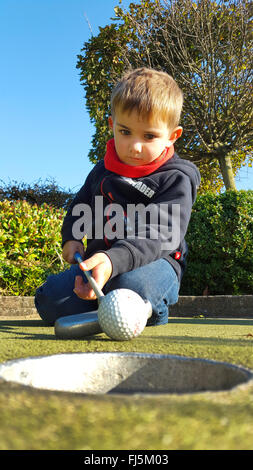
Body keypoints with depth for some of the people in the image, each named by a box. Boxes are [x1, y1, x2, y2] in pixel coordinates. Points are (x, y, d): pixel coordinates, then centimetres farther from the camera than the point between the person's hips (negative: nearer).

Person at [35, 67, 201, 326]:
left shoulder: (176, 178, -11)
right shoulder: (103, 170, 9)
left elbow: (157, 237, -25)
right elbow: (81, 205, 30)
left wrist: (114, 261, -42)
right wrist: (72, 238, 12)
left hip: (154, 262, -4)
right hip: (100, 259, 5)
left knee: (132, 283, -40)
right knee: (48, 300, -15)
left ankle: (150, 312, -5)